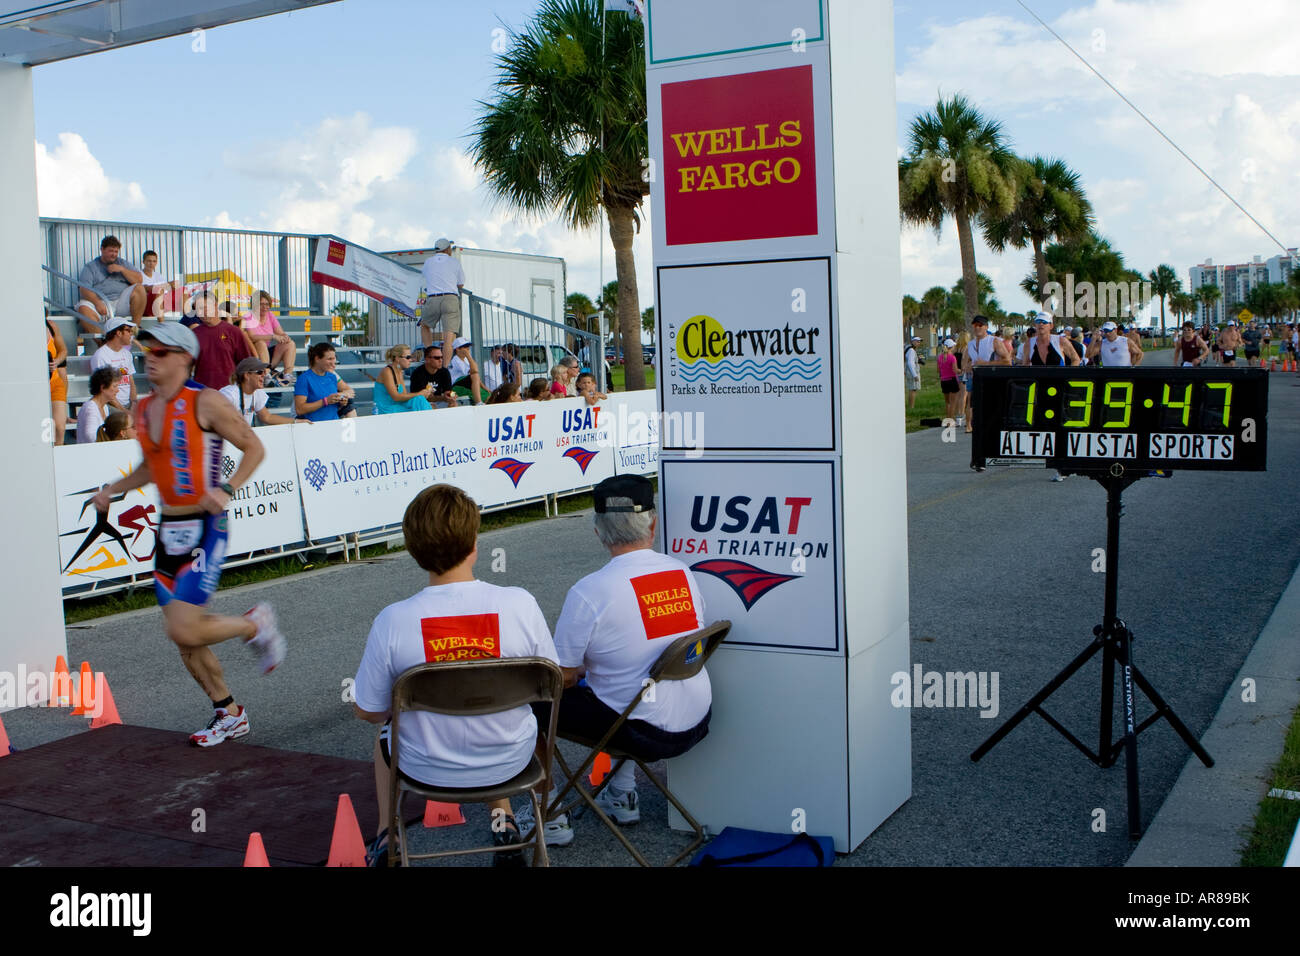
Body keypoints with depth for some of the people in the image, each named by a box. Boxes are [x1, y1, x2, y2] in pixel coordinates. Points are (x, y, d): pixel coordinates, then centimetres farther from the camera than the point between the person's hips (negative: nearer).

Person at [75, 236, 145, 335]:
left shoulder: (123, 263, 20)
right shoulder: (90, 267, 11)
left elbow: (139, 280, 9)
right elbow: (85, 289, -3)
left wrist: (122, 269, -4)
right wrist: (98, 303, -20)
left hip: (121, 302, 2)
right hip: (99, 301, -2)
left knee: (139, 288, -22)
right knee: (84, 309, -32)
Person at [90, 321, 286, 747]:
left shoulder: (206, 402, -11)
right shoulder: (143, 409, 11)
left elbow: (254, 448, -7)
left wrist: (227, 489, -19)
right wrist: (113, 489, 12)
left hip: (205, 528, -7)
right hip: (168, 530, 7)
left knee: (185, 630, -16)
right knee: (183, 637, 10)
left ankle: (255, 624, 12)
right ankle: (229, 714, 27)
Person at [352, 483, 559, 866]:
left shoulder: (391, 622, -24)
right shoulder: (521, 604, -22)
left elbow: (367, 710, -10)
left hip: (428, 770, -1)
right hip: (510, 761, 1)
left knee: (387, 726, 35)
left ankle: (386, 837, 45)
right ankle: (502, 820, 42)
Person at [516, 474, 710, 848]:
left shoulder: (589, 592, -19)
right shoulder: (684, 573, -1)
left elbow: (560, 678, -12)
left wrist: (581, 671, 13)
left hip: (645, 733, -6)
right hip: (697, 722, 6)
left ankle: (549, 817, 20)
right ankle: (622, 795, 39)